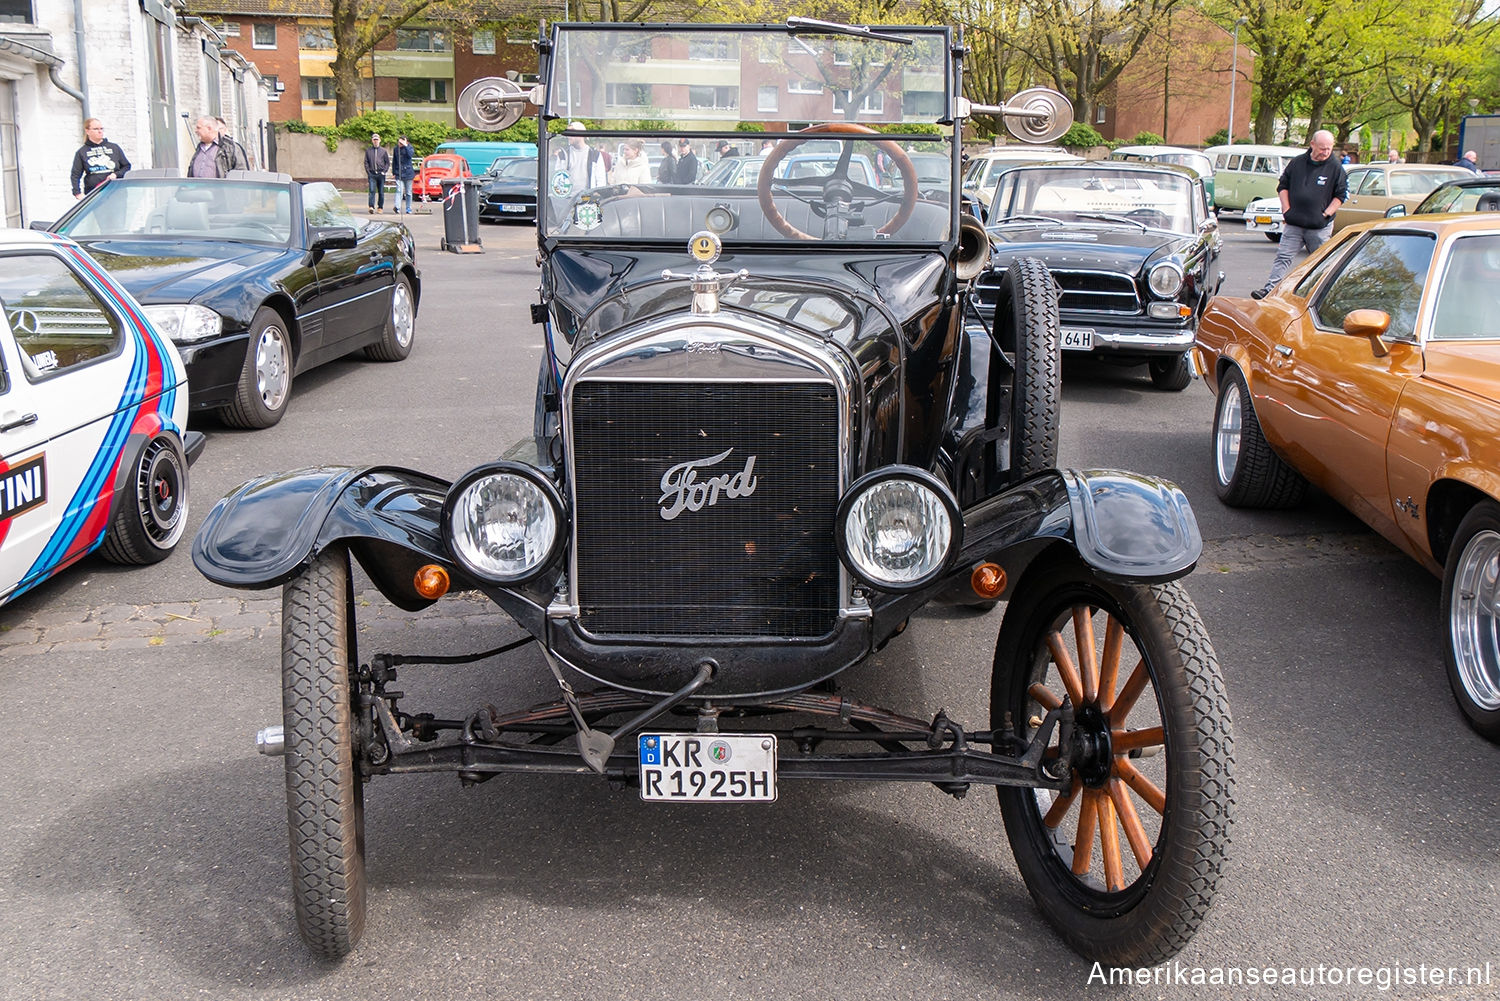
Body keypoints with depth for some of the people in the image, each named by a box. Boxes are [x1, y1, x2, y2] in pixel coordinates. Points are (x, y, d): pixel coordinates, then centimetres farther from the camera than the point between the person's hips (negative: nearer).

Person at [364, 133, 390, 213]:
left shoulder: (384, 151, 7)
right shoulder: (368, 151, 9)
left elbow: (387, 162, 8)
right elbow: (366, 163, 10)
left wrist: (384, 171, -4)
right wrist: (368, 172, -1)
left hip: (381, 174, 0)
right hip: (372, 174, 0)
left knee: (381, 192, 5)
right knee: (372, 191, -13)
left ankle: (380, 207, 15)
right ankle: (371, 207, -20)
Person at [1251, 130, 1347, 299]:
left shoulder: (1336, 167, 0)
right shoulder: (1297, 163, 6)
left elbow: (1341, 195, 2)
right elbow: (1282, 186, 13)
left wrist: (1326, 214, -7)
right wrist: (1286, 209, 2)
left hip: (1320, 227, -2)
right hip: (1294, 223, 2)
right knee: (1283, 257, -5)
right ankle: (1269, 288, -8)